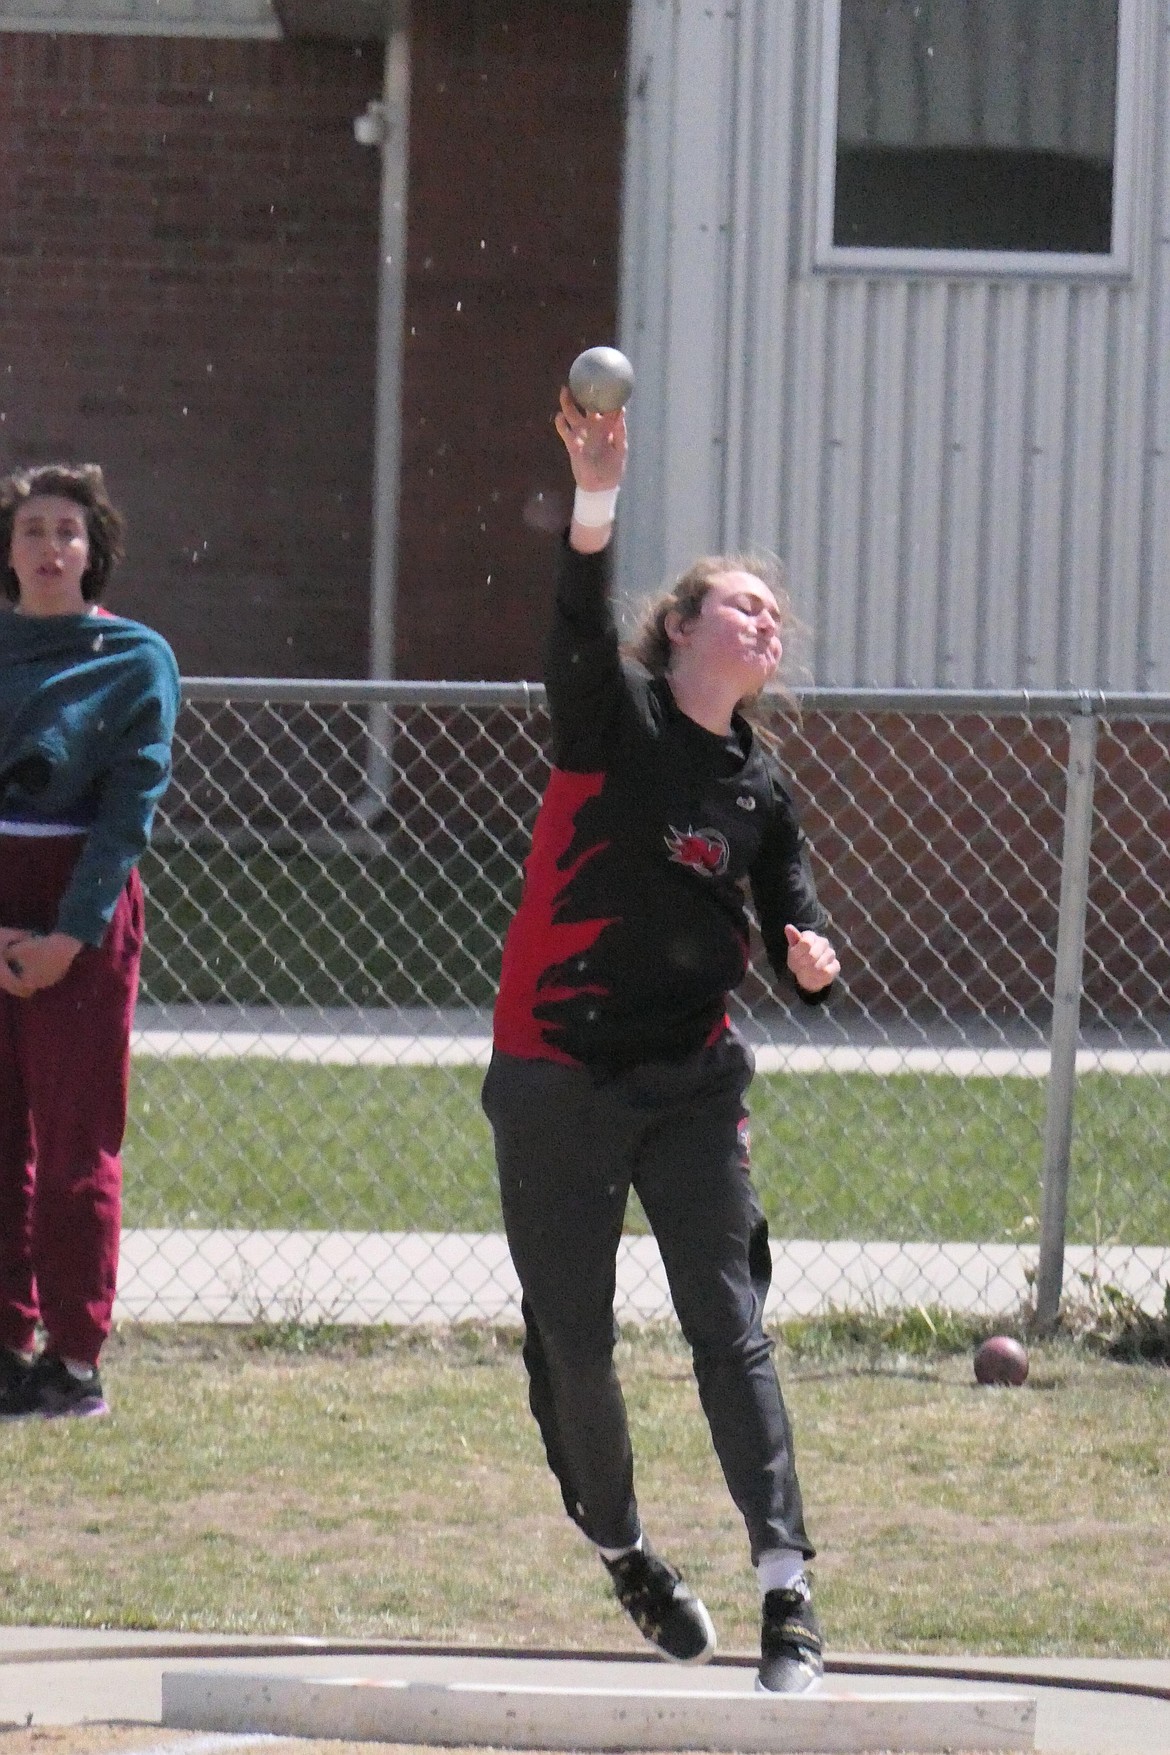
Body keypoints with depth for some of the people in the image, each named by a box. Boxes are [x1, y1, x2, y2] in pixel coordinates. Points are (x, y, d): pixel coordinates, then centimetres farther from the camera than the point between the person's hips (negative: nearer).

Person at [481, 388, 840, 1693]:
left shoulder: (759, 786, 11)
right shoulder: (613, 716, -3)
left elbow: (791, 915, 13)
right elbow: (579, 630, -23)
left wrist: (809, 955, -12)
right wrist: (595, 507, -41)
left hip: (692, 1081, 3)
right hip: (557, 1078, -3)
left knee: (730, 1328, -9)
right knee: (571, 1339, 3)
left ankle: (785, 1590, -16)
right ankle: (621, 1550, 26)